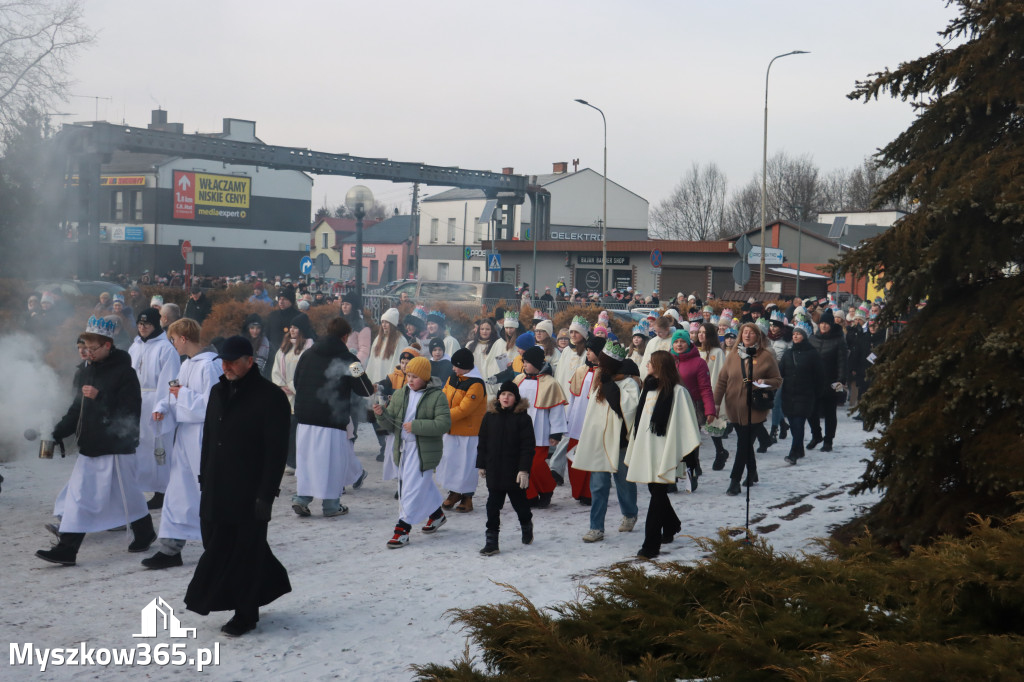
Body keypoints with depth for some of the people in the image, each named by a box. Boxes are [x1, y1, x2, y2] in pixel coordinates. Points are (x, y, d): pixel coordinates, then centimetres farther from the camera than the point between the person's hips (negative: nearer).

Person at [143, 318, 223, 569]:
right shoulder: (187, 365, 12)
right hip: (185, 435, 9)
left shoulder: (209, 366, -16)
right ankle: (171, 549, 15)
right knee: (178, 492, 10)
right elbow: (176, 396, 18)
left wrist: (183, 395, -14)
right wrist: (163, 407, -2)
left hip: (203, 436, -9)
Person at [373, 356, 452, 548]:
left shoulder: (437, 396, -8)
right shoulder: (400, 394, 8)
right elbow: (391, 424, 8)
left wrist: (416, 426, -23)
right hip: (403, 448, 6)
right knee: (424, 485, 19)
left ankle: (402, 529, -5)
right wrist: (381, 415, -14)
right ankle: (437, 513, 40)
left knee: (413, 488, -8)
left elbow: (444, 424, -18)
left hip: (424, 451, -6)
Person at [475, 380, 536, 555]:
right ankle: (491, 540, 7)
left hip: (515, 471, -3)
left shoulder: (523, 418, -7)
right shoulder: (490, 416, 4)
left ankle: (527, 525, 41)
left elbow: (527, 447, -9)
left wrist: (524, 470, -15)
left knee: (519, 502, 13)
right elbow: (482, 443, 11)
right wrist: (481, 465, 9)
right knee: (493, 506, 2)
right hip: (494, 470, 3)